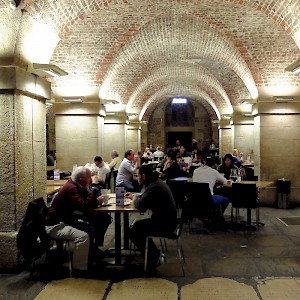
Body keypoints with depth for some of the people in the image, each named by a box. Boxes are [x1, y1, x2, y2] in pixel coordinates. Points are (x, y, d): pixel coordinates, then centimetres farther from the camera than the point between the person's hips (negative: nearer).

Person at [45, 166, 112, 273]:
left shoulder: (76, 186, 8)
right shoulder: (71, 188, -22)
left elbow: (87, 200, 10)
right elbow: (83, 206, -32)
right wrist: (97, 201, -16)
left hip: (67, 220, 10)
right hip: (55, 225, -10)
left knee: (93, 228, 6)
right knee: (84, 236, -26)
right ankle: (79, 268, -13)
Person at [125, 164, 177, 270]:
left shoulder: (153, 187, -23)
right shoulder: (157, 182, 10)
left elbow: (140, 205, -27)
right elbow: (144, 198, 23)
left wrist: (134, 198, -6)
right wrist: (134, 196, 7)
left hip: (164, 224, -10)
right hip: (167, 219, 10)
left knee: (133, 231, -5)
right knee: (137, 225, 18)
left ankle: (154, 257, 6)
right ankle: (155, 254, 21)